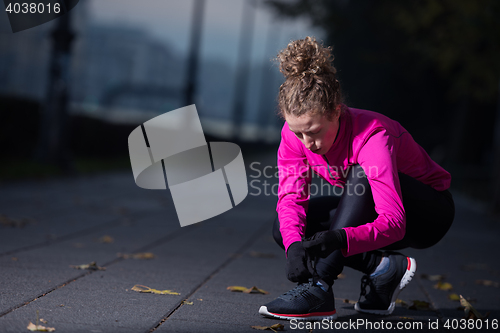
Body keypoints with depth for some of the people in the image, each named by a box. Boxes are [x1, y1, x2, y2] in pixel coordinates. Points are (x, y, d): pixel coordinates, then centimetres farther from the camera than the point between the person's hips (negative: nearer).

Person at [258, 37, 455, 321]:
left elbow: (393, 223, -43)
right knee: (287, 227, -14)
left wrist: (339, 239, -59)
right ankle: (383, 268, -8)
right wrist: (294, 244, -40)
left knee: (360, 175, -36)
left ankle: (320, 288, -37)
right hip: (366, 209, 6)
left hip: (430, 213, -6)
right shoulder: (295, 133, -17)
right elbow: (291, 197, -20)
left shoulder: (371, 137, -35)